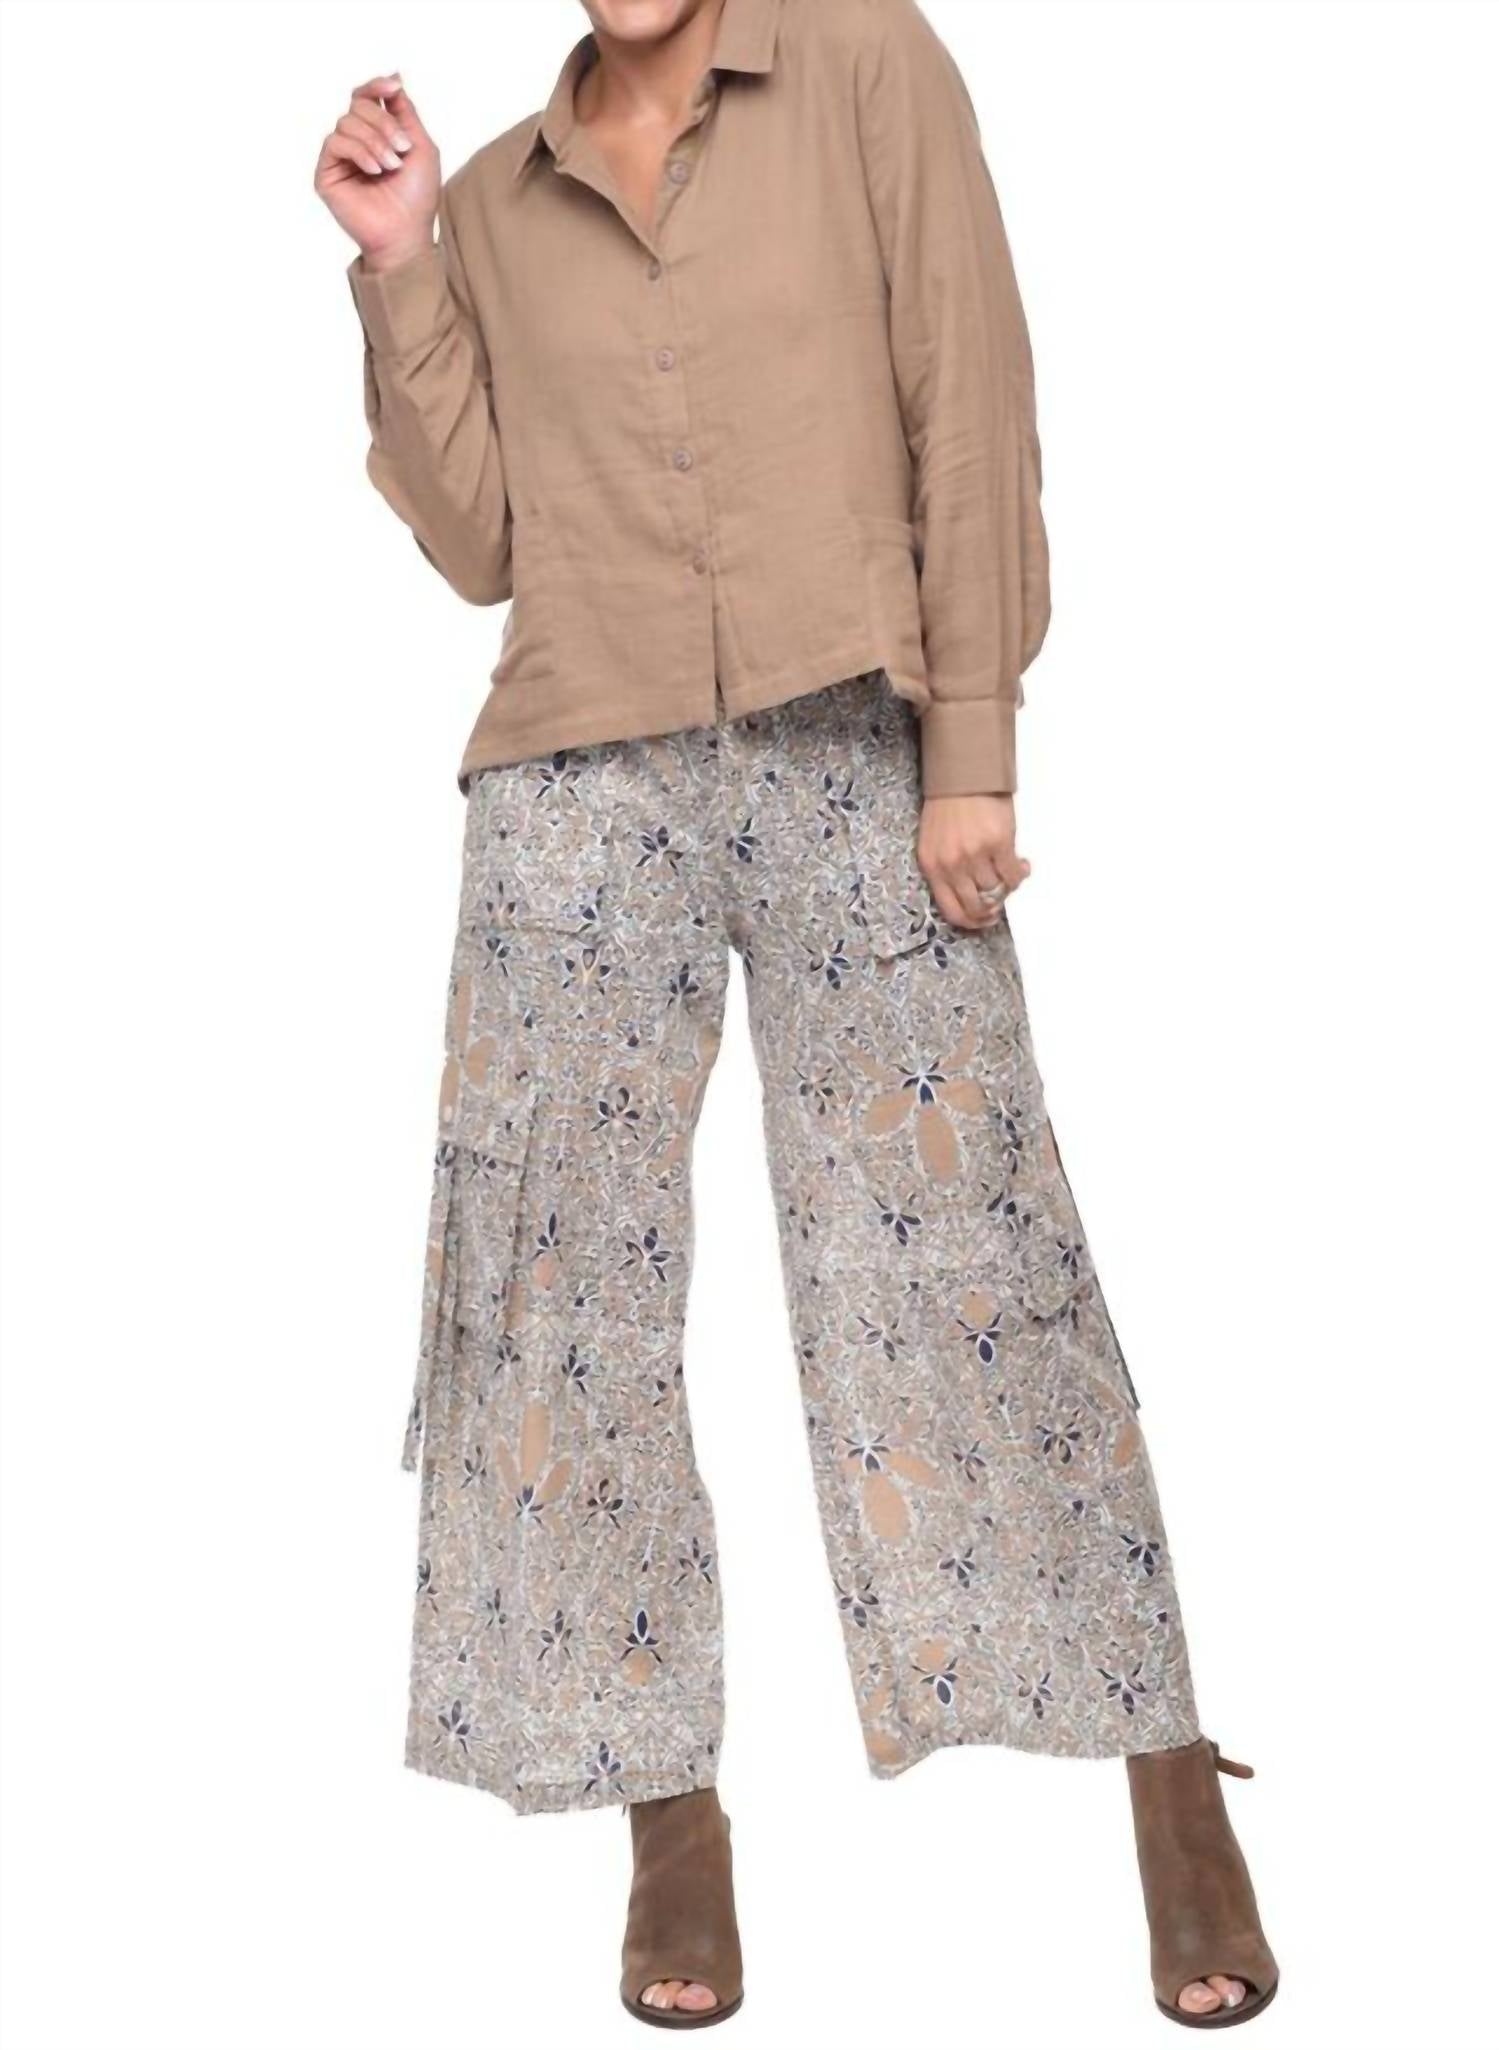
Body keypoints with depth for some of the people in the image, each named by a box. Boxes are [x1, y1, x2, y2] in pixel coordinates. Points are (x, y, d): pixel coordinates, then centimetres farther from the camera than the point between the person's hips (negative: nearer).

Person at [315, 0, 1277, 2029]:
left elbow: (972, 411, -1)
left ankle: (1175, 1784, 8)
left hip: (854, 758, -3)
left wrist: (974, 750, -8)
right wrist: (396, 269, 3)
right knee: (570, 1281, 0)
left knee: (965, 1254, -3)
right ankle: (674, 1805, 12)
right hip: (581, 783, 3)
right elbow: (479, 539, 9)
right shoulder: (493, 200, 15)